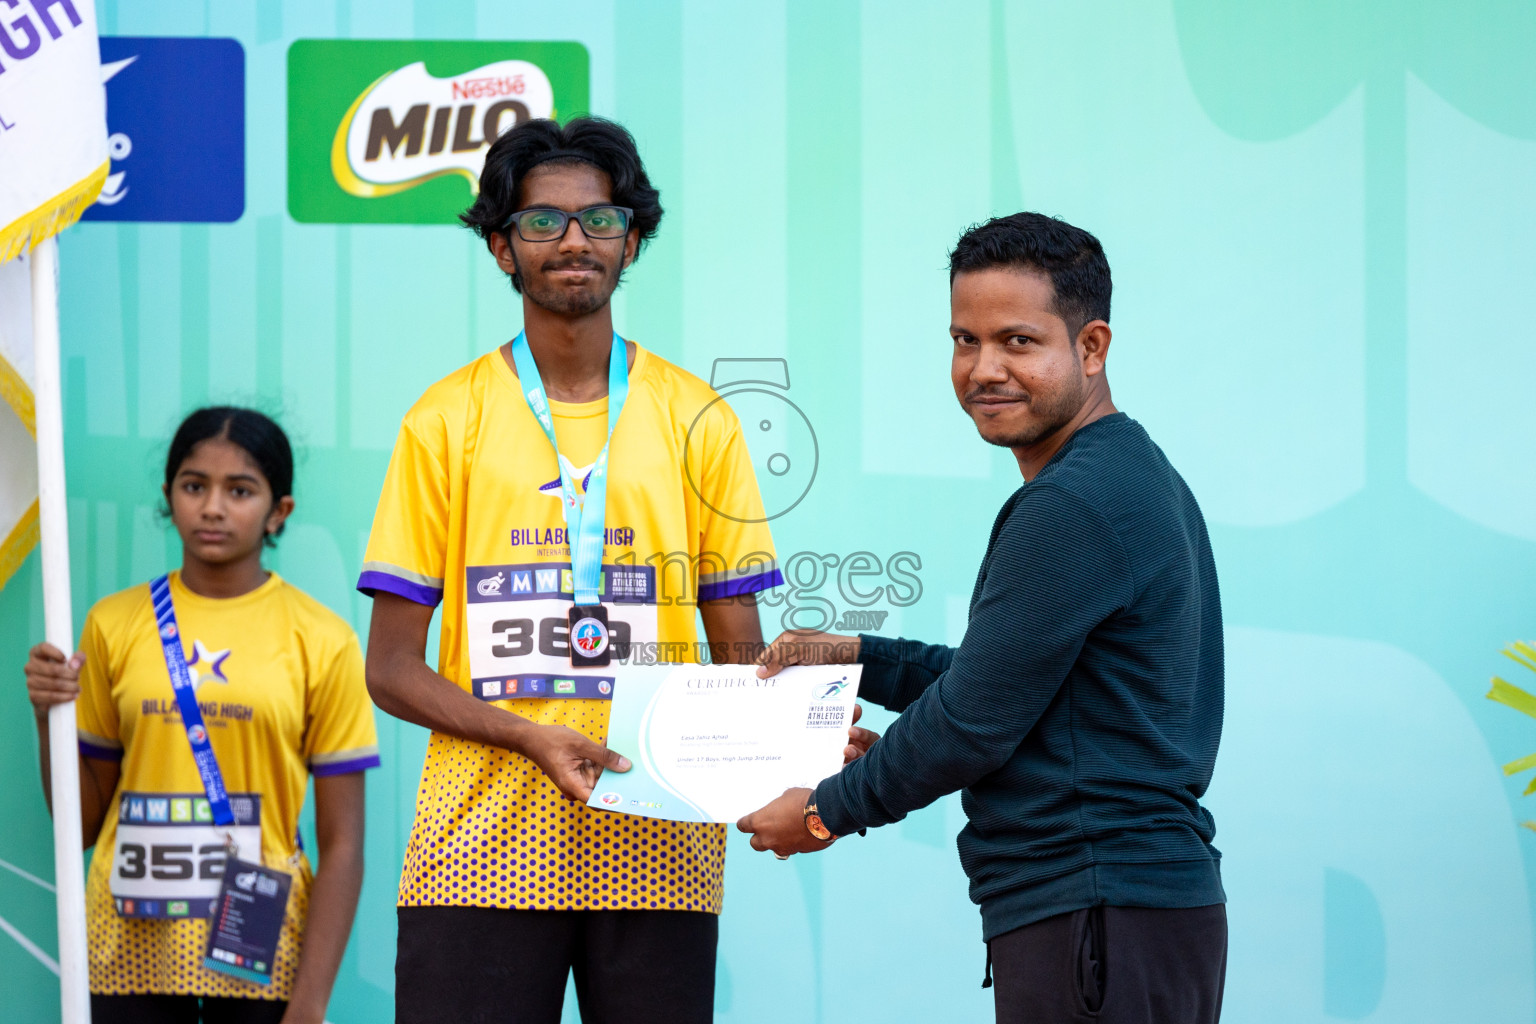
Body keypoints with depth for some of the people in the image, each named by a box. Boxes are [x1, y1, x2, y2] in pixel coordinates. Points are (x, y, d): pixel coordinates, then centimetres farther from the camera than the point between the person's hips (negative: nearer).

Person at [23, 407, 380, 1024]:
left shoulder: (320, 641, 0)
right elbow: (82, 823, 10)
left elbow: (341, 847, -2)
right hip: (129, 948, 2)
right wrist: (49, 718, -6)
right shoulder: (114, 625, 6)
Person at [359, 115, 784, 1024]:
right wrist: (535, 738, -12)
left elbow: (741, 658, 11)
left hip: (658, 845, 1)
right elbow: (392, 668, 3)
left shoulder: (697, 420, 9)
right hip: (480, 850, -1)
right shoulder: (447, 421, 5)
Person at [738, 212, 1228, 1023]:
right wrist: (856, 657, 22)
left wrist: (827, 811, -1)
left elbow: (974, 722, -14)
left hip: (1098, 920, -10)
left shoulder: (1072, 506, -16)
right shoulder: (1131, 474, 17)